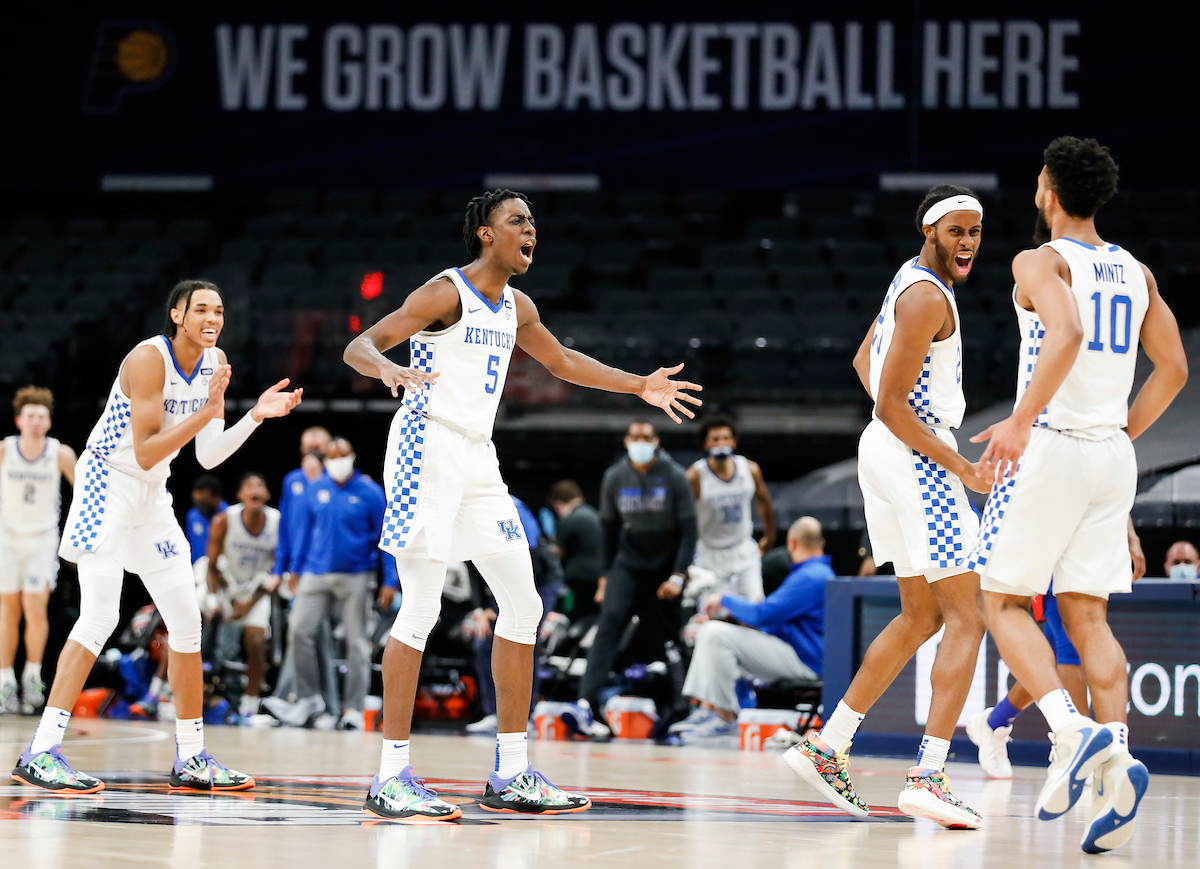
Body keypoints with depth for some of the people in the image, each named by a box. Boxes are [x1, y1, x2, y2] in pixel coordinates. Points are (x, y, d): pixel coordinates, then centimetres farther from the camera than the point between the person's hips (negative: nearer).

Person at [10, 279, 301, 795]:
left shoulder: (215, 363, 2)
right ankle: (40, 753, -21)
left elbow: (207, 457, 3)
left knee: (186, 621, 7)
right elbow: (146, 453, -25)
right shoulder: (149, 358, -21)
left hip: (153, 499, 9)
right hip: (106, 487, -8)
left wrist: (255, 417, -9)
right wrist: (208, 411, -31)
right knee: (99, 617, -20)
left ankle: (191, 760, 15)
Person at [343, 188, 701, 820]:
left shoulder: (516, 307, 14)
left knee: (523, 604, 7)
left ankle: (511, 775, 13)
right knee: (420, 609, -12)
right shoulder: (446, 293, -10)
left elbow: (561, 362, 33)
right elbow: (358, 347, -17)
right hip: (428, 450, -9)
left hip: (477, 460, 9)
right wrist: (389, 370, -40)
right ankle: (391, 777, -9)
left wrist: (638, 386, 29)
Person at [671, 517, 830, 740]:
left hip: (802, 660, -11)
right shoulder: (818, 572, 19)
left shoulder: (810, 578, -18)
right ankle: (706, 709, 2)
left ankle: (725, 718, -17)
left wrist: (726, 600, -7)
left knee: (717, 635, -21)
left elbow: (763, 614, -23)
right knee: (708, 631, 13)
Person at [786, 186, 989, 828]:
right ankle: (927, 777, -19)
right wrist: (962, 468, -18)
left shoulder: (911, 281, 15)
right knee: (967, 619, -10)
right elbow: (891, 404, -20)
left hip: (882, 454, 10)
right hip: (918, 460, -10)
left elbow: (864, 362, 28)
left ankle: (826, 748, 16)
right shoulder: (929, 298, -16)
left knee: (920, 618, 17)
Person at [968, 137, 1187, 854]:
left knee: (1003, 600, 4)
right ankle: (1118, 759, -13)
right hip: (1113, 454, 6)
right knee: (1087, 616, 6)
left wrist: (1021, 420, -28)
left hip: (1051, 446, -6)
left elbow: (1067, 334, -27)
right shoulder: (1136, 272, 13)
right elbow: (1173, 368, 14)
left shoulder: (1042, 262, -8)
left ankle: (1072, 730, -18)